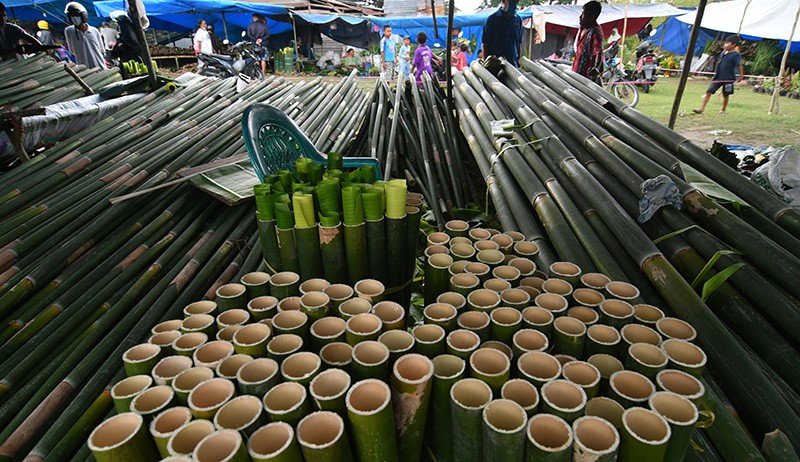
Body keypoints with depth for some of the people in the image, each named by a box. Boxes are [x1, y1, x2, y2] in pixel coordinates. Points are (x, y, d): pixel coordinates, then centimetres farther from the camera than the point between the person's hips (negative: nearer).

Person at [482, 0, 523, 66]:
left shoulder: (518, 20, 9)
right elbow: (485, 45, -1)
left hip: (513, 64, 3)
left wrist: (519, 62, 10)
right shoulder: (492, 19, -2)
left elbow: (519, 43, 14)